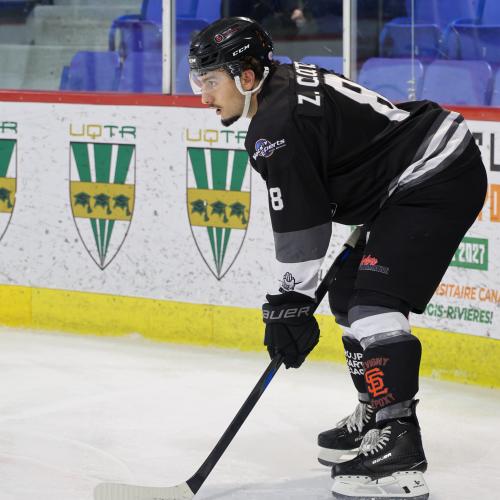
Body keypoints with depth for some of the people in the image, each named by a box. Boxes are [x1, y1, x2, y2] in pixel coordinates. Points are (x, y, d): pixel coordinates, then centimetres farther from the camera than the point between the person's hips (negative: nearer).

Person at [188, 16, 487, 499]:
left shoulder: (276, 125, -19)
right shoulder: (287, 83, 12)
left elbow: (299, 225, -18)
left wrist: (288, 305, -11)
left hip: (439, 181, -11)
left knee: (375, 301, -19)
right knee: (349, 294, 16)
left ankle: (398, 444, -22)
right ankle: (375, 414, 26)